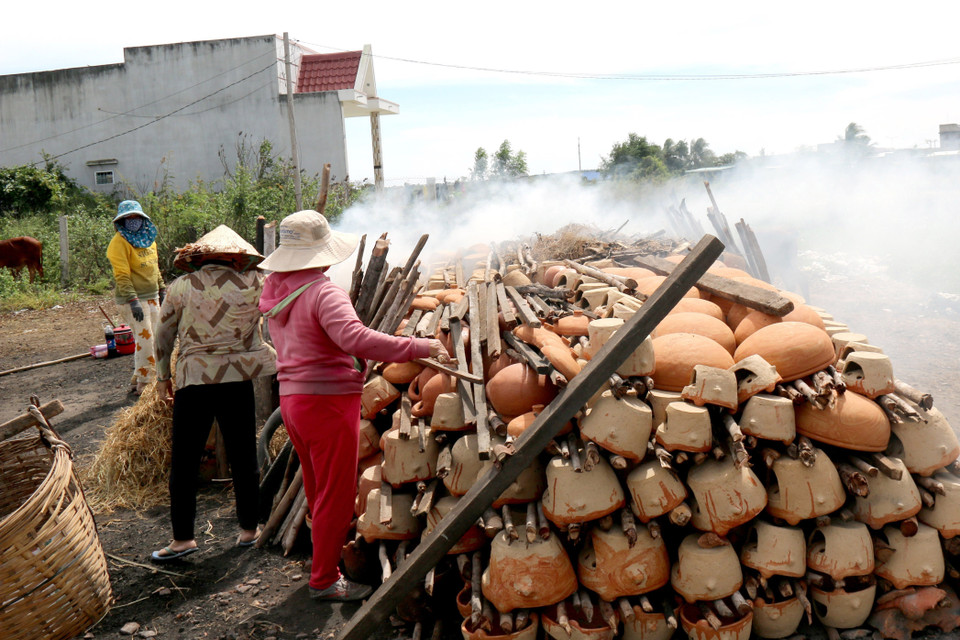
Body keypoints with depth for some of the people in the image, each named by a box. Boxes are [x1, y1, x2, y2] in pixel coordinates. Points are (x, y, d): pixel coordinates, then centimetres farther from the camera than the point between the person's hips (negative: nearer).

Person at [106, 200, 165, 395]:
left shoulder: (149, 238, 11)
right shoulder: (119, 242, -12)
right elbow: (122, 275, -19)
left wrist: (162, 289, 20)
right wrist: (133, 301, -25)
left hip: (152, 297, 8)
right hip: (133, 299, -8)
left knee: (147, 340, 12)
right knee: (145, 340, -9)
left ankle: (137, 380, 24)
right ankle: (143, 385, 0)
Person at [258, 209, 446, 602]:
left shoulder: (276, 290, 8)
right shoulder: (323, 293, -20)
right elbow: (357, 339, -36)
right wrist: (420, 347, -33)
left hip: (292, 399, 9)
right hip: (328, 402, -9)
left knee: (318, 491, 22)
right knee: (336, 496, 4)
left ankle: (325, 561, 38)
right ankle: (324, 580, 15)